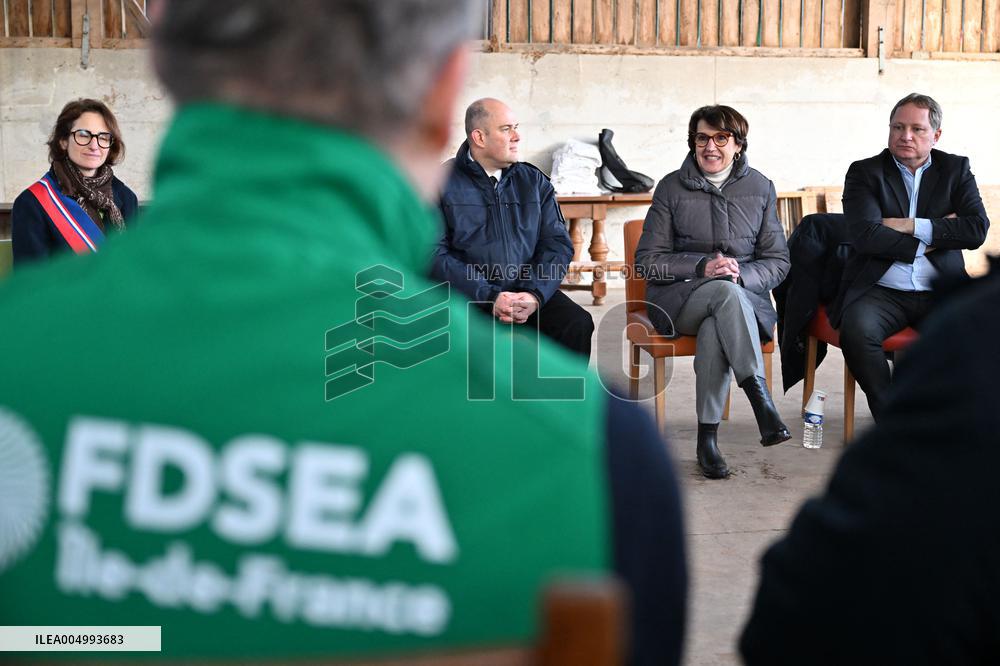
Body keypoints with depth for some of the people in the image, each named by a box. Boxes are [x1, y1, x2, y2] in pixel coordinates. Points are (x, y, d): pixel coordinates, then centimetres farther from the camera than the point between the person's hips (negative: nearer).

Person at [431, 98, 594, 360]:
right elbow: (436, 254, -6)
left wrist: (534, 294, -11)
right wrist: (490, 297, -17)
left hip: (529, 291, 4)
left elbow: (558, 243, 8)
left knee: (578, 323, -23)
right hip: (467, 296, -3)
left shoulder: (534, 181, 15)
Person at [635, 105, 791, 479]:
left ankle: (708, 438, -30)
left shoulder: (760, 188, 11)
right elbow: (647, 261, 1)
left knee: (714, 332, -36)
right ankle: (761, 399, -43)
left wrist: (740, 274, -13)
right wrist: (702, 267, -14)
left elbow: (778, 262, 9)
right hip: (679, 300, -1)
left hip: (745, 296, 1)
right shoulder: (672, 187, 5)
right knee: (725, 293, -36)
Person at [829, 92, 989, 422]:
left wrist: (912, 226, -7)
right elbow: (865, 236, -8)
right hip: (882, 292, -1)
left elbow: (978, 229, 0)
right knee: (857, 330, -34)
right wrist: (933, 238, -5)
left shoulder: (956, 169, 15)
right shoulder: (864, 172, 8)